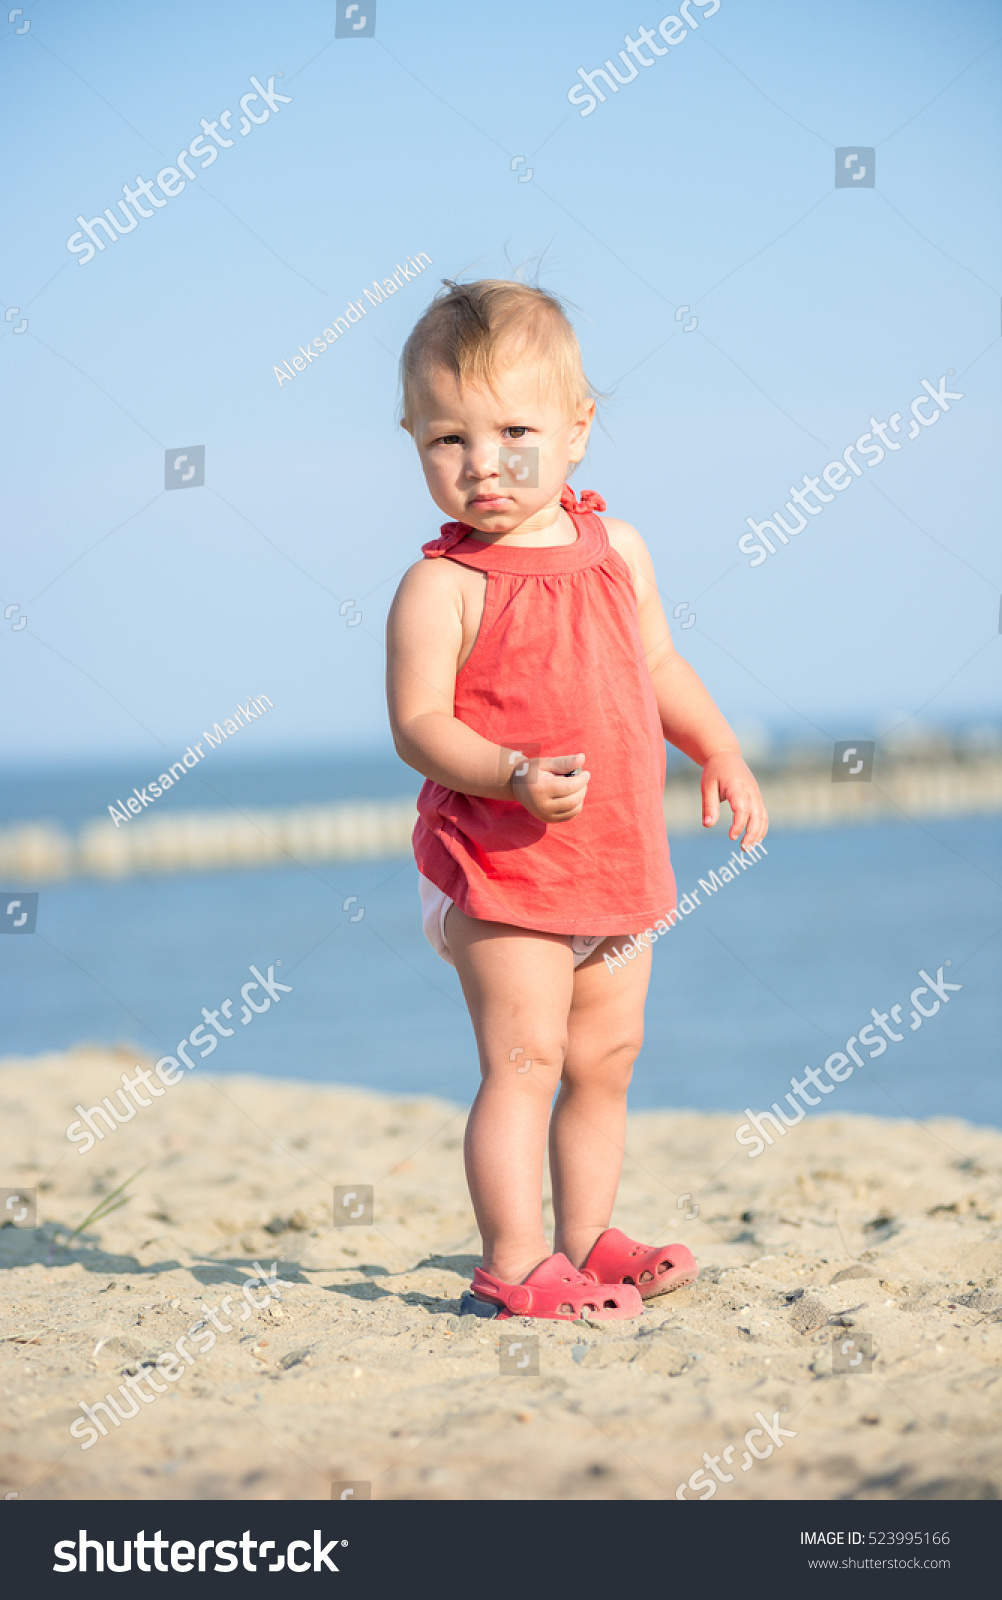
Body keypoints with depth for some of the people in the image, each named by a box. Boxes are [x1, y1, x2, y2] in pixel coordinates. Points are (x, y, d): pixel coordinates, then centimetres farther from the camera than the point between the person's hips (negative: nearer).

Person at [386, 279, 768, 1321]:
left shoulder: (616, 550, 6)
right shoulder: (443, 587, -13)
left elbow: (658, 666, 19)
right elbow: (418, 724, -17)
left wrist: (720, 754, 8)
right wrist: (514, 776, -31)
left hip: (618, 863, 7)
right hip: (502, 868, -7)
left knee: (606, 1059, 14)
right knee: (523, 1059, -10)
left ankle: (583, 1240, 27)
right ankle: (513, 1267, -6)